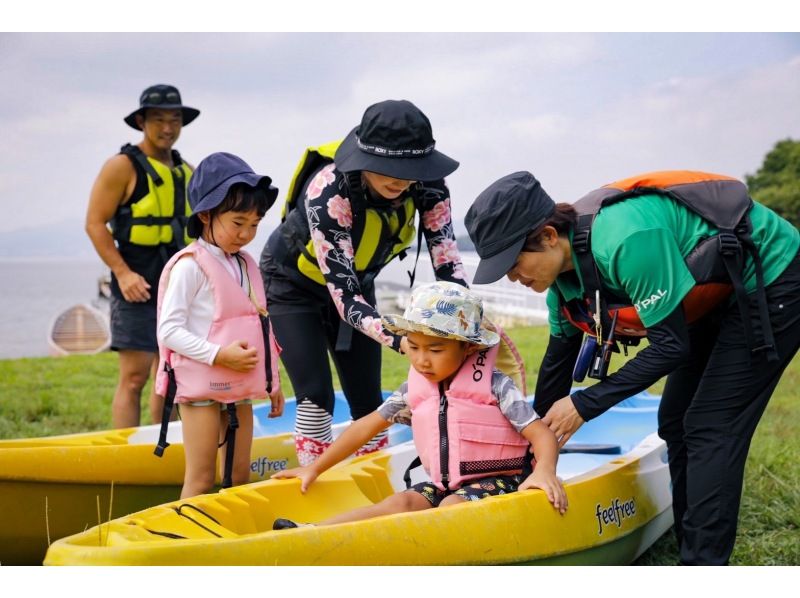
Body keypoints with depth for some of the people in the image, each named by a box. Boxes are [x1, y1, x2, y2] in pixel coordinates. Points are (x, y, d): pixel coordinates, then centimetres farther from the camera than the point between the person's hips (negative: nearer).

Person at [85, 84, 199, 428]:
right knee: (134, 376, -11)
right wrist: (123, 273, -18)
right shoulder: (123, 166, -4)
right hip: (139, 287, -7)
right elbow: (95, 223, -10)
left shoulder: (186, 173, 17)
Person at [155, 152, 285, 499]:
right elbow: (169, 330, -15)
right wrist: (218, 355, -23)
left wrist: (272, 382, 18)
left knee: (239, 477, 10)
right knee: (201, 480, -4)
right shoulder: (190, 266, -10)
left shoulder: (247, 265, 14)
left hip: (240, 389, 7)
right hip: (201, 386, -7)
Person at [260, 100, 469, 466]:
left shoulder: (427, 183, -25)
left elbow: (448, 264, -23)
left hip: (358, 281, 5)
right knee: (317, 395, -14)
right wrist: (403, 341, -54)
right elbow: (344, 297, -40)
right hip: (293, 284, -4)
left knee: (368, 401, 3)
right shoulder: (328, 191, -39)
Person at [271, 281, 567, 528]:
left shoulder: (495, 386, -9)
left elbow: (542, 434, -13)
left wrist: (544, 472, -36)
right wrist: (315, 468, 16)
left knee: (452, 506, -34)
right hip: (443, 484, 4)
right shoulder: (415, 390, 6)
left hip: (493, 481, -4)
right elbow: (367, 426, 15)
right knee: (403, 502, -25)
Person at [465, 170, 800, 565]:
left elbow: (671, 344, -28)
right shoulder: (565, 270, -6)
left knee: (710, 429, -12)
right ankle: (695, 552, 17)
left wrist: (585, 405, -22)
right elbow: (560, 357, 9)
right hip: (720, 296, 9)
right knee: (676, 423, 8)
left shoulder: (625, 239, -35)